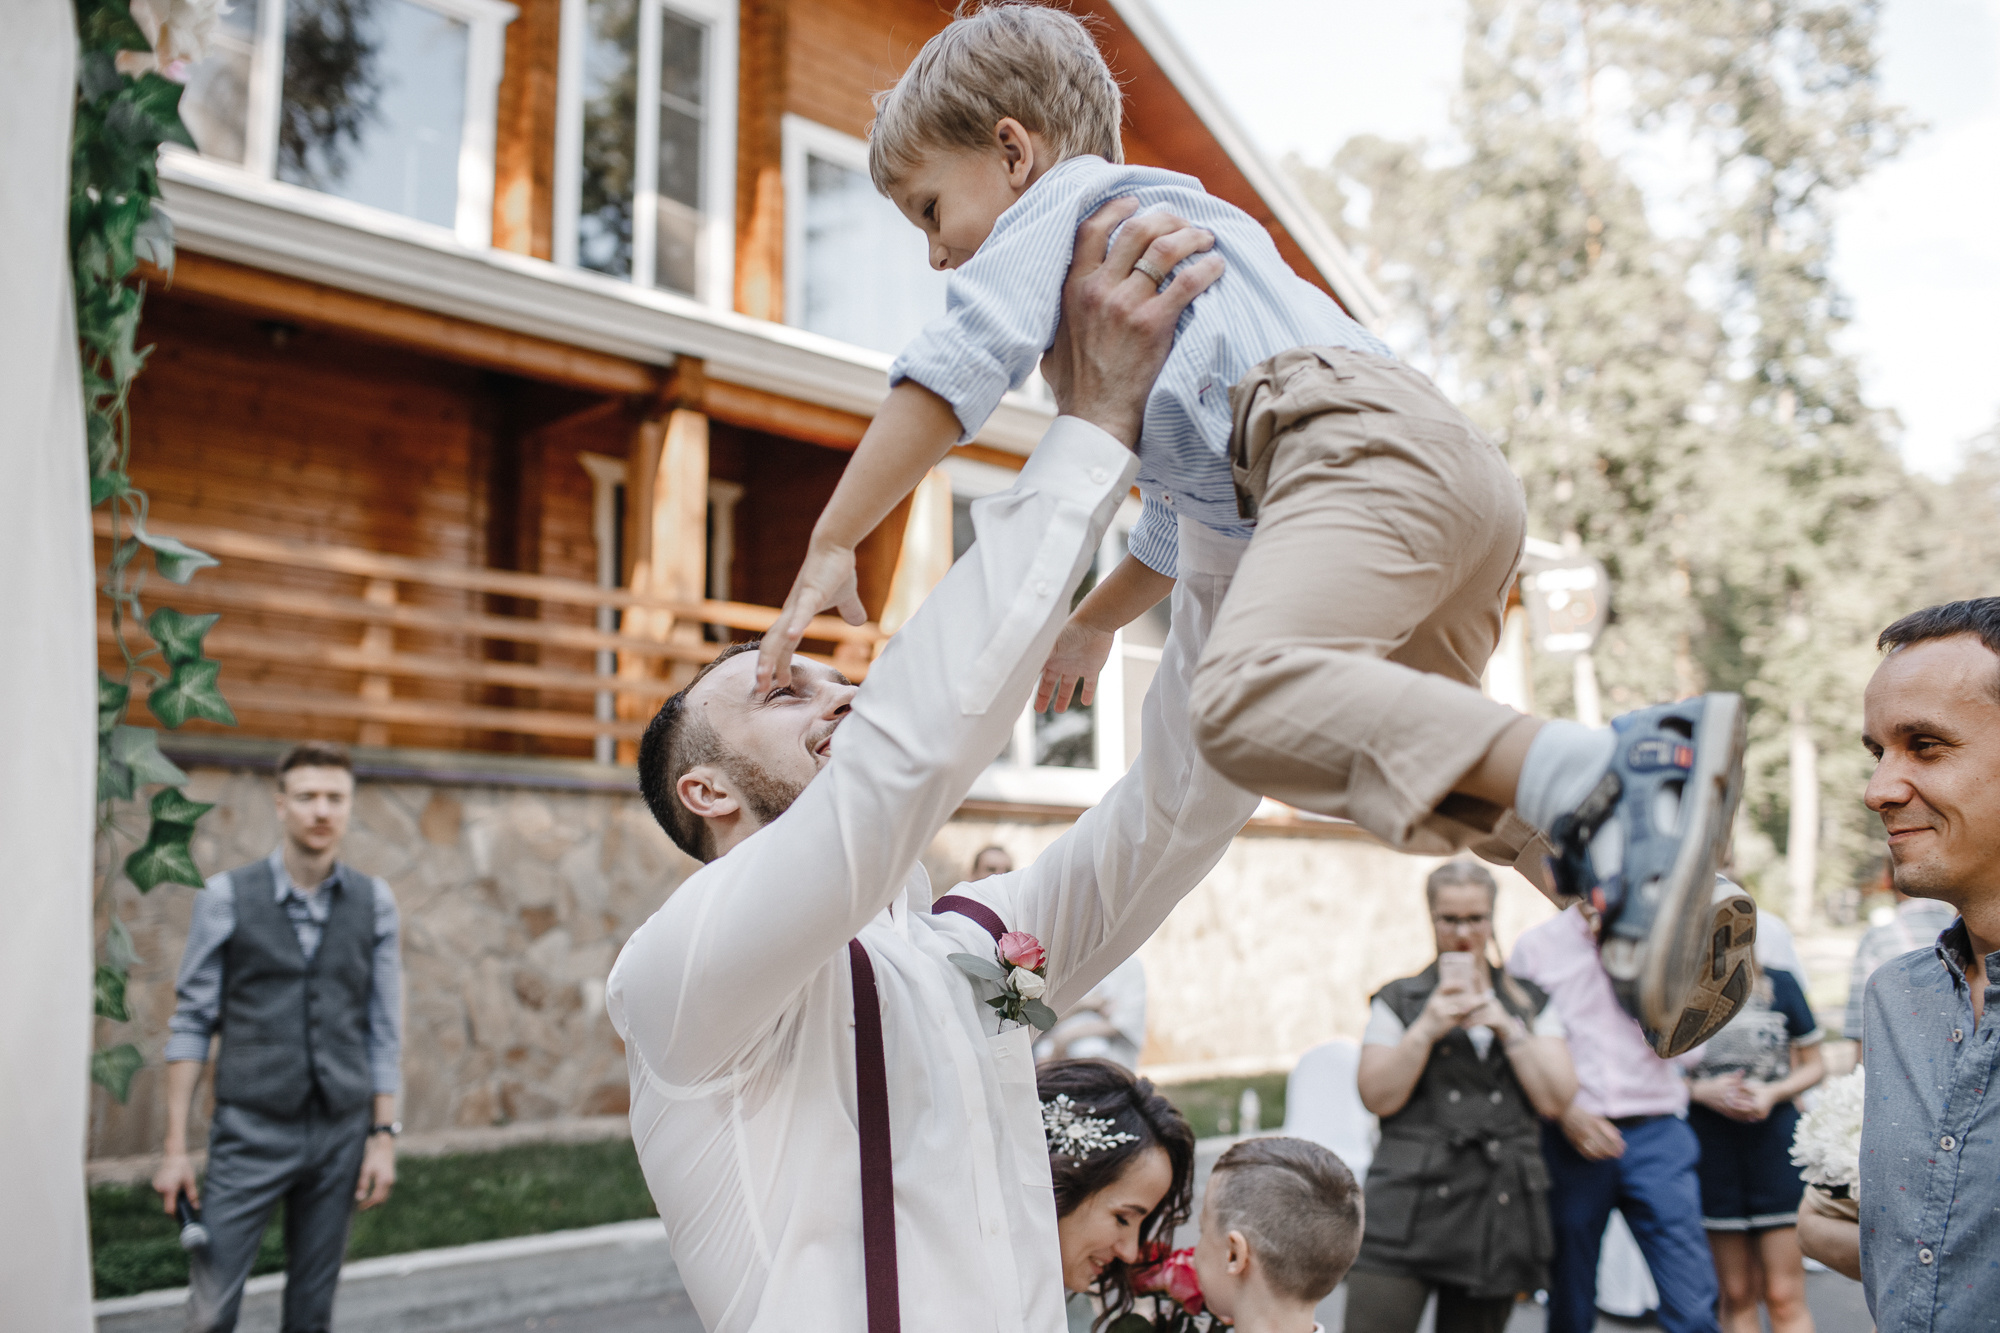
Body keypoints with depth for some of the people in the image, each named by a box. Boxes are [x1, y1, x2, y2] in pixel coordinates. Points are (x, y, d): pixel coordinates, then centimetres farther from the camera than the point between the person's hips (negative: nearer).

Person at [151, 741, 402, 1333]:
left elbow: (383, 1028, 6)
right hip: (251, 1130, -2)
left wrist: (384, 1136, 4)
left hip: (340, 1131, 2)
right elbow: (191, 1022, -1)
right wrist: (175, 1147, -3)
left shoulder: (374, 901, 2)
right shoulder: (228, 895, -4)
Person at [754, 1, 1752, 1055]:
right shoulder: (1180, 224, 42)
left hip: (1359, 440, -10)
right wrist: (1089, 626, 53)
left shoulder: (1065, 196, 14)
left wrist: (831, 549, -1)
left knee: (1250, 697, -32)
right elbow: (1185, 505, 47)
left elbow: (958, 366, -4)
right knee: (1390, 762, 24)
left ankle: (1603, 780, -45)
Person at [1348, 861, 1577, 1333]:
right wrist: (1427, 1028, -11)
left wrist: (1506, 1027, -6)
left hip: (1500, 1206, 2)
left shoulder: (1530, 1003, 15)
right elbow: (1378, 1097, -1)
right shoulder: (1398, 1001, 9)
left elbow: (1555, 1100, 3)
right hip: (1410, 1201, -2)